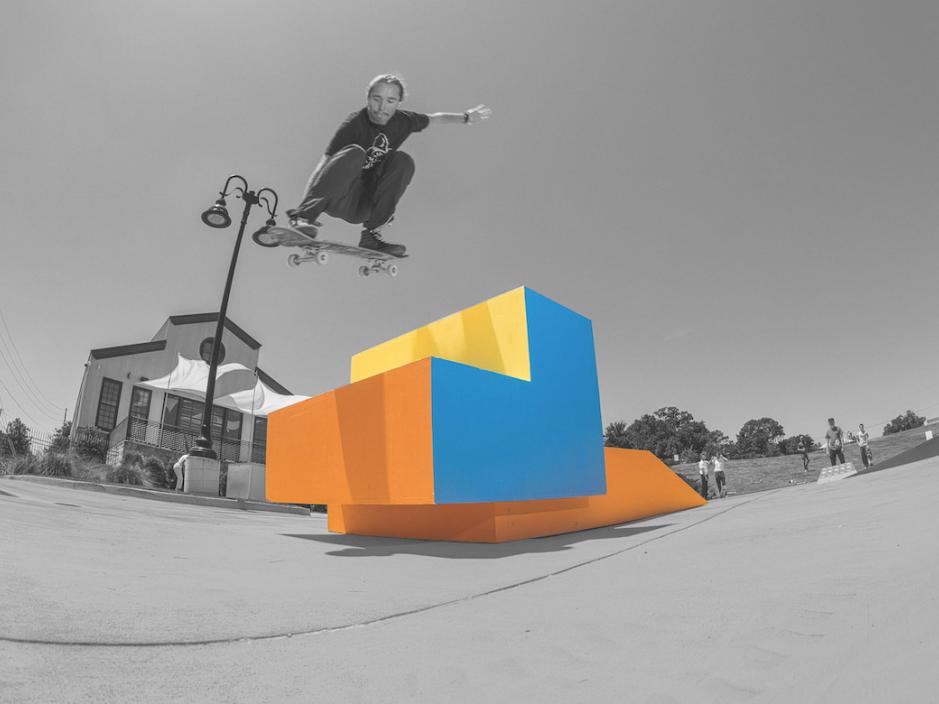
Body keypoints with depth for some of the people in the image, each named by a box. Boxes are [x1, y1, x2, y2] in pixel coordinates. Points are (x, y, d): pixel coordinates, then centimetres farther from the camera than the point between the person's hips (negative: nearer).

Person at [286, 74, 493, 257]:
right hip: (337, 201, -5)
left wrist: (466, 117, 22)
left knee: (403, 161, -12)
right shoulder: (355, 124, -14)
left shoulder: (403, 121, 1)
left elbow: (433, 118, 22)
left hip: (362, 208, 5)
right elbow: (324, 163, -21)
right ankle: (303, 215, -35)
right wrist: (306, 202, -32)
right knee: (354, 153, -30)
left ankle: (371, 235, -17)